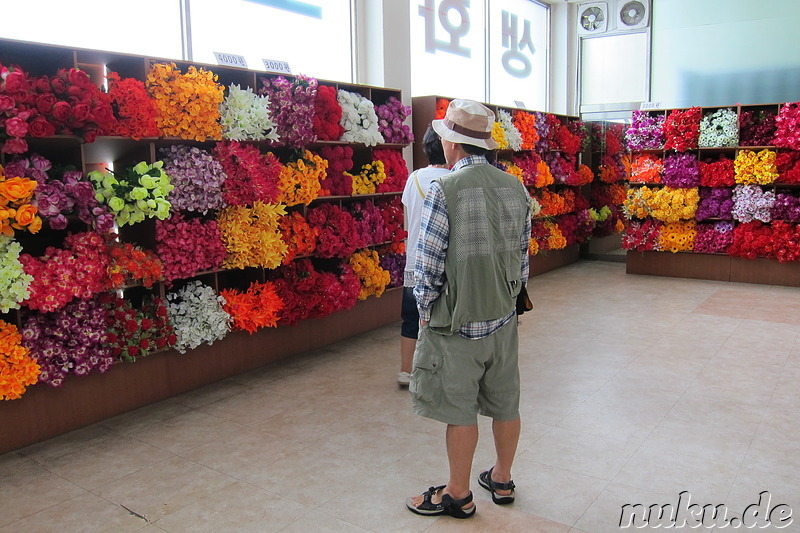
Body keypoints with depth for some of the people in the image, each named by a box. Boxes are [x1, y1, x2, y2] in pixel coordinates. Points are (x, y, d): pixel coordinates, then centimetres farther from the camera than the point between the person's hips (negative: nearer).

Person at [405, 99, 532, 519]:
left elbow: (428, 265, -16)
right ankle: (502, 480, 37)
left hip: (457, 324, -6)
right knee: (505, 403, 18)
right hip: (503, 318, 7)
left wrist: (425, 310, -1)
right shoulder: (516, 188, 2)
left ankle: (459, 494, 23)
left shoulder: (444, 191, -18)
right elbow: (522, 256, 8)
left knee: (460, 410, 7)